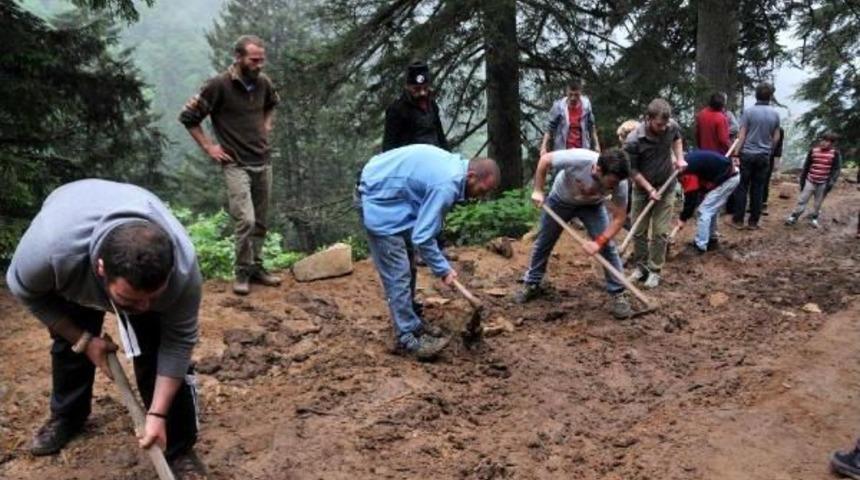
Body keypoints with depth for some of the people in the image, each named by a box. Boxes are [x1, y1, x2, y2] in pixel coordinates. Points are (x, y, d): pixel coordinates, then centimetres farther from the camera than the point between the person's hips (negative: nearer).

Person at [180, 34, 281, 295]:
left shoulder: (263, 82, 2)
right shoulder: (219, 85, -14)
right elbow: (188, 117, -7)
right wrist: (208, 147, -8)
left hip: (263, 163, 6)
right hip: (236, 165, -6)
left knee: (261, 221, 11)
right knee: (245, 220, -14)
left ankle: (256, 267, 25)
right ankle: (242, 273, 3)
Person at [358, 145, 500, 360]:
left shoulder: (454, 165, 2)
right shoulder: (447, 185, -27)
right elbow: (422, 237, -25)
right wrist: (443, 269, -13)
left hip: (390, 194, 10)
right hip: (379, 200, -10)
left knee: (407, 267, 15)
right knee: (398, 273, -8)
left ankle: (410, 323, 26)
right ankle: (407, 337, -1)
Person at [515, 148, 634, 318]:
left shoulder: (619, 182, -36)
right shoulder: (577, 159, -44)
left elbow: (619, 217, -24)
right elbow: (545, 159, -26)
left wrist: (599, 242, -33)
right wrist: (538, 190, -23)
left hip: (592, 206, 0)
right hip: (561, 199, 0)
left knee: (607, 246, -12)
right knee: (543, 242, 10)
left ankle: (618, 294, 0)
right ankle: (531, 284, 29)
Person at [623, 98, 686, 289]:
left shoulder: (672, 126, -17)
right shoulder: (633, 141, -27)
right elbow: (632, 169, -14)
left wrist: (679, 158, -4)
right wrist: (649, 189, -17)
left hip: (666, 187, 2)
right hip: (642, 189, -1)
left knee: (661, 231, 2)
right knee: (639, 231, 8)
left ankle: (654, 270, 14)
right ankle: (640, 266, 26)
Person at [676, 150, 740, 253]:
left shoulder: (687, 169, -17)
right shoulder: (687, 160, 11)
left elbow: (690, 196, -14)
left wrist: (683, 218, -5)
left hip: (727, 179, -10)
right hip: (731, 175, 10)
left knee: (705, 211, -4)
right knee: (712, 209, 21)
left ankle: (700, 246, 1)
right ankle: (712, 240, 31)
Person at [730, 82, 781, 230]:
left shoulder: (749, 111, -8)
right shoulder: (775, 114, 3)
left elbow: (742, 135, -10)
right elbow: (776, 137, 9)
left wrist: (735, 154, -7)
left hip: (747, 154, -3)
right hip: (764, 156, 3)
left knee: (742, 187, 3)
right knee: (758, 189, 6)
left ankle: (738, 220, 3)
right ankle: (753, 221, 9)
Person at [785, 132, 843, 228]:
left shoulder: (835, 153, -6)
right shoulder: (813, 150, -1)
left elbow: (837, 169, -6)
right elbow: (806, 166, 8)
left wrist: (831, 182, -14)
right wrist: (802, 179, 8)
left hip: (823, 183, -1)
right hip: (810, 181, 1)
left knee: (818, 203, 11)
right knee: (802, 200, 3)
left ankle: (814, 219, 28)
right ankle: (793, 217, 11)